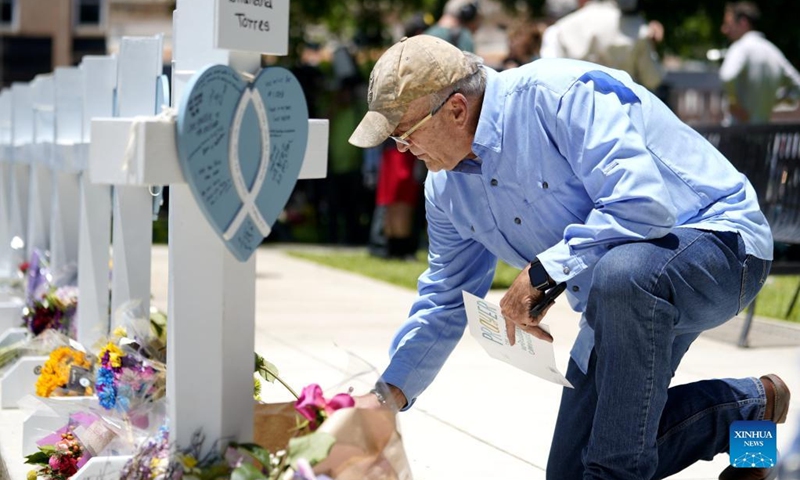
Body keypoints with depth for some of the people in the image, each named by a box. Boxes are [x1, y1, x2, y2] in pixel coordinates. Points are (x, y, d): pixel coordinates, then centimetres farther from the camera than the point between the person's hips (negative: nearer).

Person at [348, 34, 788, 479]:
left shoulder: (561, 94, -25)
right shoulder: (448, 187, 1)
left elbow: (642, 204, -35)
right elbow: (445, 299, 14)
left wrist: (540, 273, -28)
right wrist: (389, 393, 13)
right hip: (629, 302, 9)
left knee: (621, 273, -43)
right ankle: (748, 405, 19)